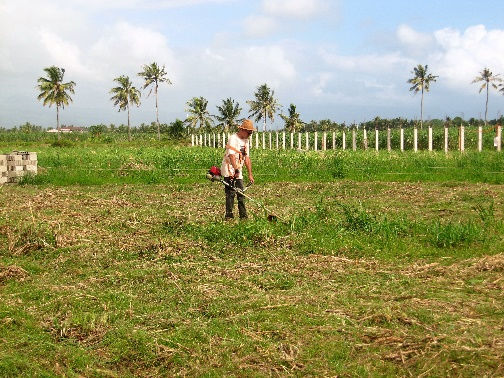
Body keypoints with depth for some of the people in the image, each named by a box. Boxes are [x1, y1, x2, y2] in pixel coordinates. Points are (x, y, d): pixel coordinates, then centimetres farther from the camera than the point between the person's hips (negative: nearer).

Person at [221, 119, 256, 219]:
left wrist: (250, 174, 9)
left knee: (241, 193, 9)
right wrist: (236, 170, -33)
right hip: (229, 171, -8)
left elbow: (247, 158, 13)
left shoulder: (245, 141, 13)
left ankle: (243, 216, 15)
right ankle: (229, 215, -6)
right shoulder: (233, 139, -14)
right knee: (231, 193, -10)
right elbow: (231, 155, -25)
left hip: (238, 172, 8)